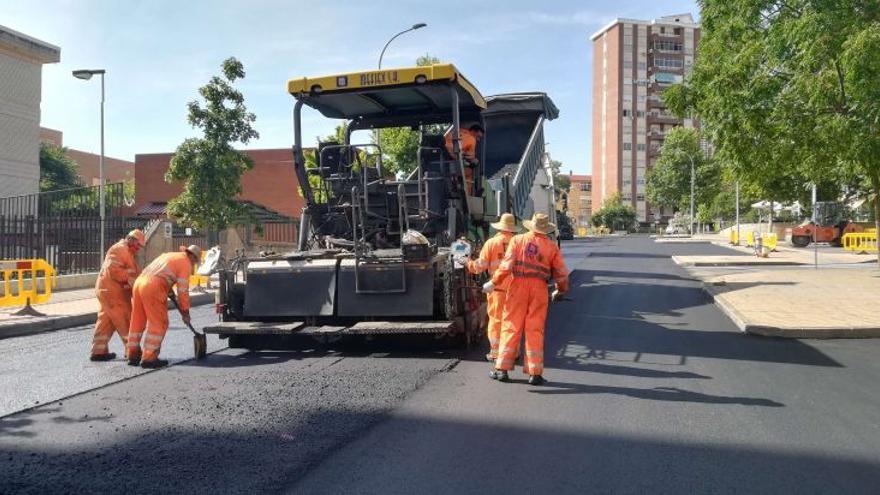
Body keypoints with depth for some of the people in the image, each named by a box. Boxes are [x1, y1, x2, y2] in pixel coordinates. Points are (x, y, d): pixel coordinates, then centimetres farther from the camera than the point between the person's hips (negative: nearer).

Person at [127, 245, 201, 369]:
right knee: (159, 324, 0)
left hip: (139, 282, 9)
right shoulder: (185, 263, 3)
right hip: (153, 287, -9)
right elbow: (183, 290, -1)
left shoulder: (168, 255, 27)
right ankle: (149, 358, 0)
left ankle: (133, 356, 26)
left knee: (137, 321, 17)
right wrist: (185, 312, 5)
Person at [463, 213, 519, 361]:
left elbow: (481, 265, -3)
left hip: (498, 287, -2)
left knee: (496, 319, 6)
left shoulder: (491, 243, -2)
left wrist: (469, 263, 14)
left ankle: (495, 352, 8)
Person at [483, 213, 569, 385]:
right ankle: (535, 373, 8)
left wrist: (494, 282, -1)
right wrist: (561, 290, 23)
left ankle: (502, 369, 10)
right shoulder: (552, 246, 5)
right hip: (539, 289, 1)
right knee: (535, 330, 6)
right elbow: (561, 272, 7)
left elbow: (507, 264, -7)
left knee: (510, 327, 6)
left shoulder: (517, 240, 2)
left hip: (517, 286, 0)